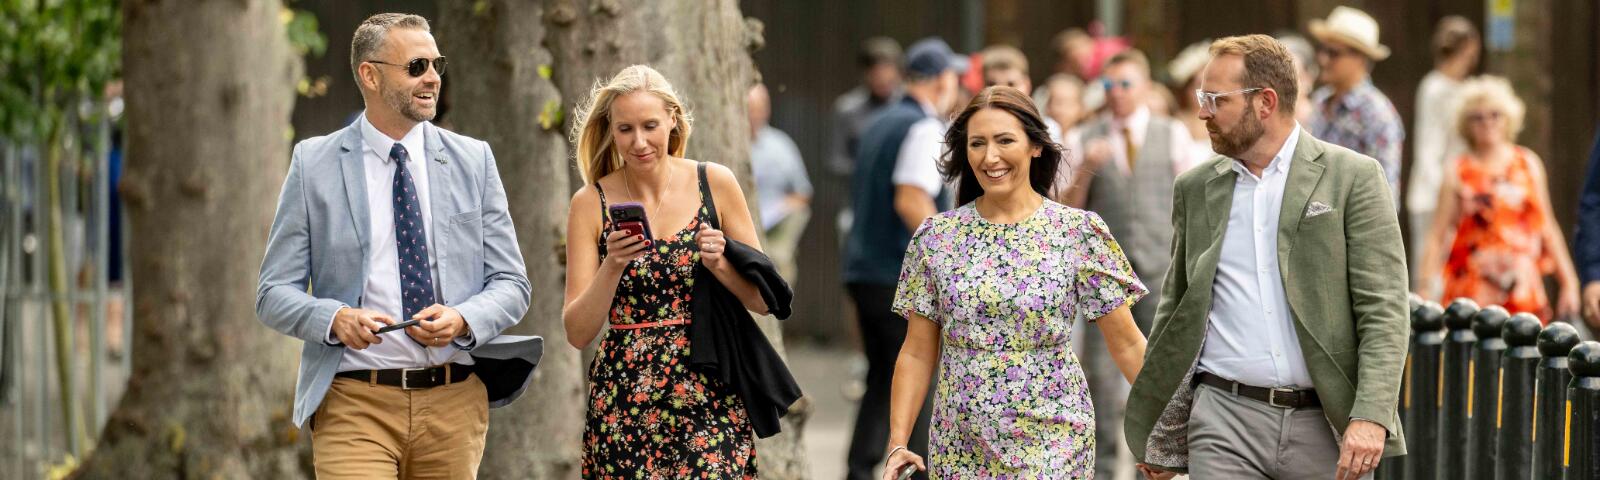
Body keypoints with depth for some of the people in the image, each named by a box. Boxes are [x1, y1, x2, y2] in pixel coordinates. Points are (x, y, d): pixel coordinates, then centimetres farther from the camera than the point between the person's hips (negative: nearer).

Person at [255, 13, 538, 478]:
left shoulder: (473, 161, 8)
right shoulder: (314, 164, 2)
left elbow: (511, 284, 8)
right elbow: (274, 293, 2)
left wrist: (462, 319, -13)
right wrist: (335, 319, -19)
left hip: (455, 404, 3)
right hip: (353, 404, -3)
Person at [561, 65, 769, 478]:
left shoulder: (715, 184, 2)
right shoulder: (591, 203, 1)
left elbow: (764, 300, 6)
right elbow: (578, 333, -1)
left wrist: (719, 263, -11)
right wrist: (613, 265, -15)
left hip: (710, 401, 0)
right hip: (625, 406, 0)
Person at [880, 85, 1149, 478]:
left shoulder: (1079, 233, -3)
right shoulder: (937, 237, 3)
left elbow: (1128, 345, -1)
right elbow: (917, 354, 6)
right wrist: (898, 444, -2)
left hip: (1053, 447, -2)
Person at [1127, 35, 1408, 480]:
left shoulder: (1354, 178, -1)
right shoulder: (1195, 189, 11)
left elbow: (1384, 311, -6)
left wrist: (1370, 418, -18)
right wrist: (1161, 440, 17)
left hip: (1327, 426, -2)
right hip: (1225, 423, 2)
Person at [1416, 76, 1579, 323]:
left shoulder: (1529, 164, 12)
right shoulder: (1459, 175, 3)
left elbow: (1547, 229, 15)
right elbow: (1438, 237, 0)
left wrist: (1569, 282, 11)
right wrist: (1426, 289, -10)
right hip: (1473, 293, -2)